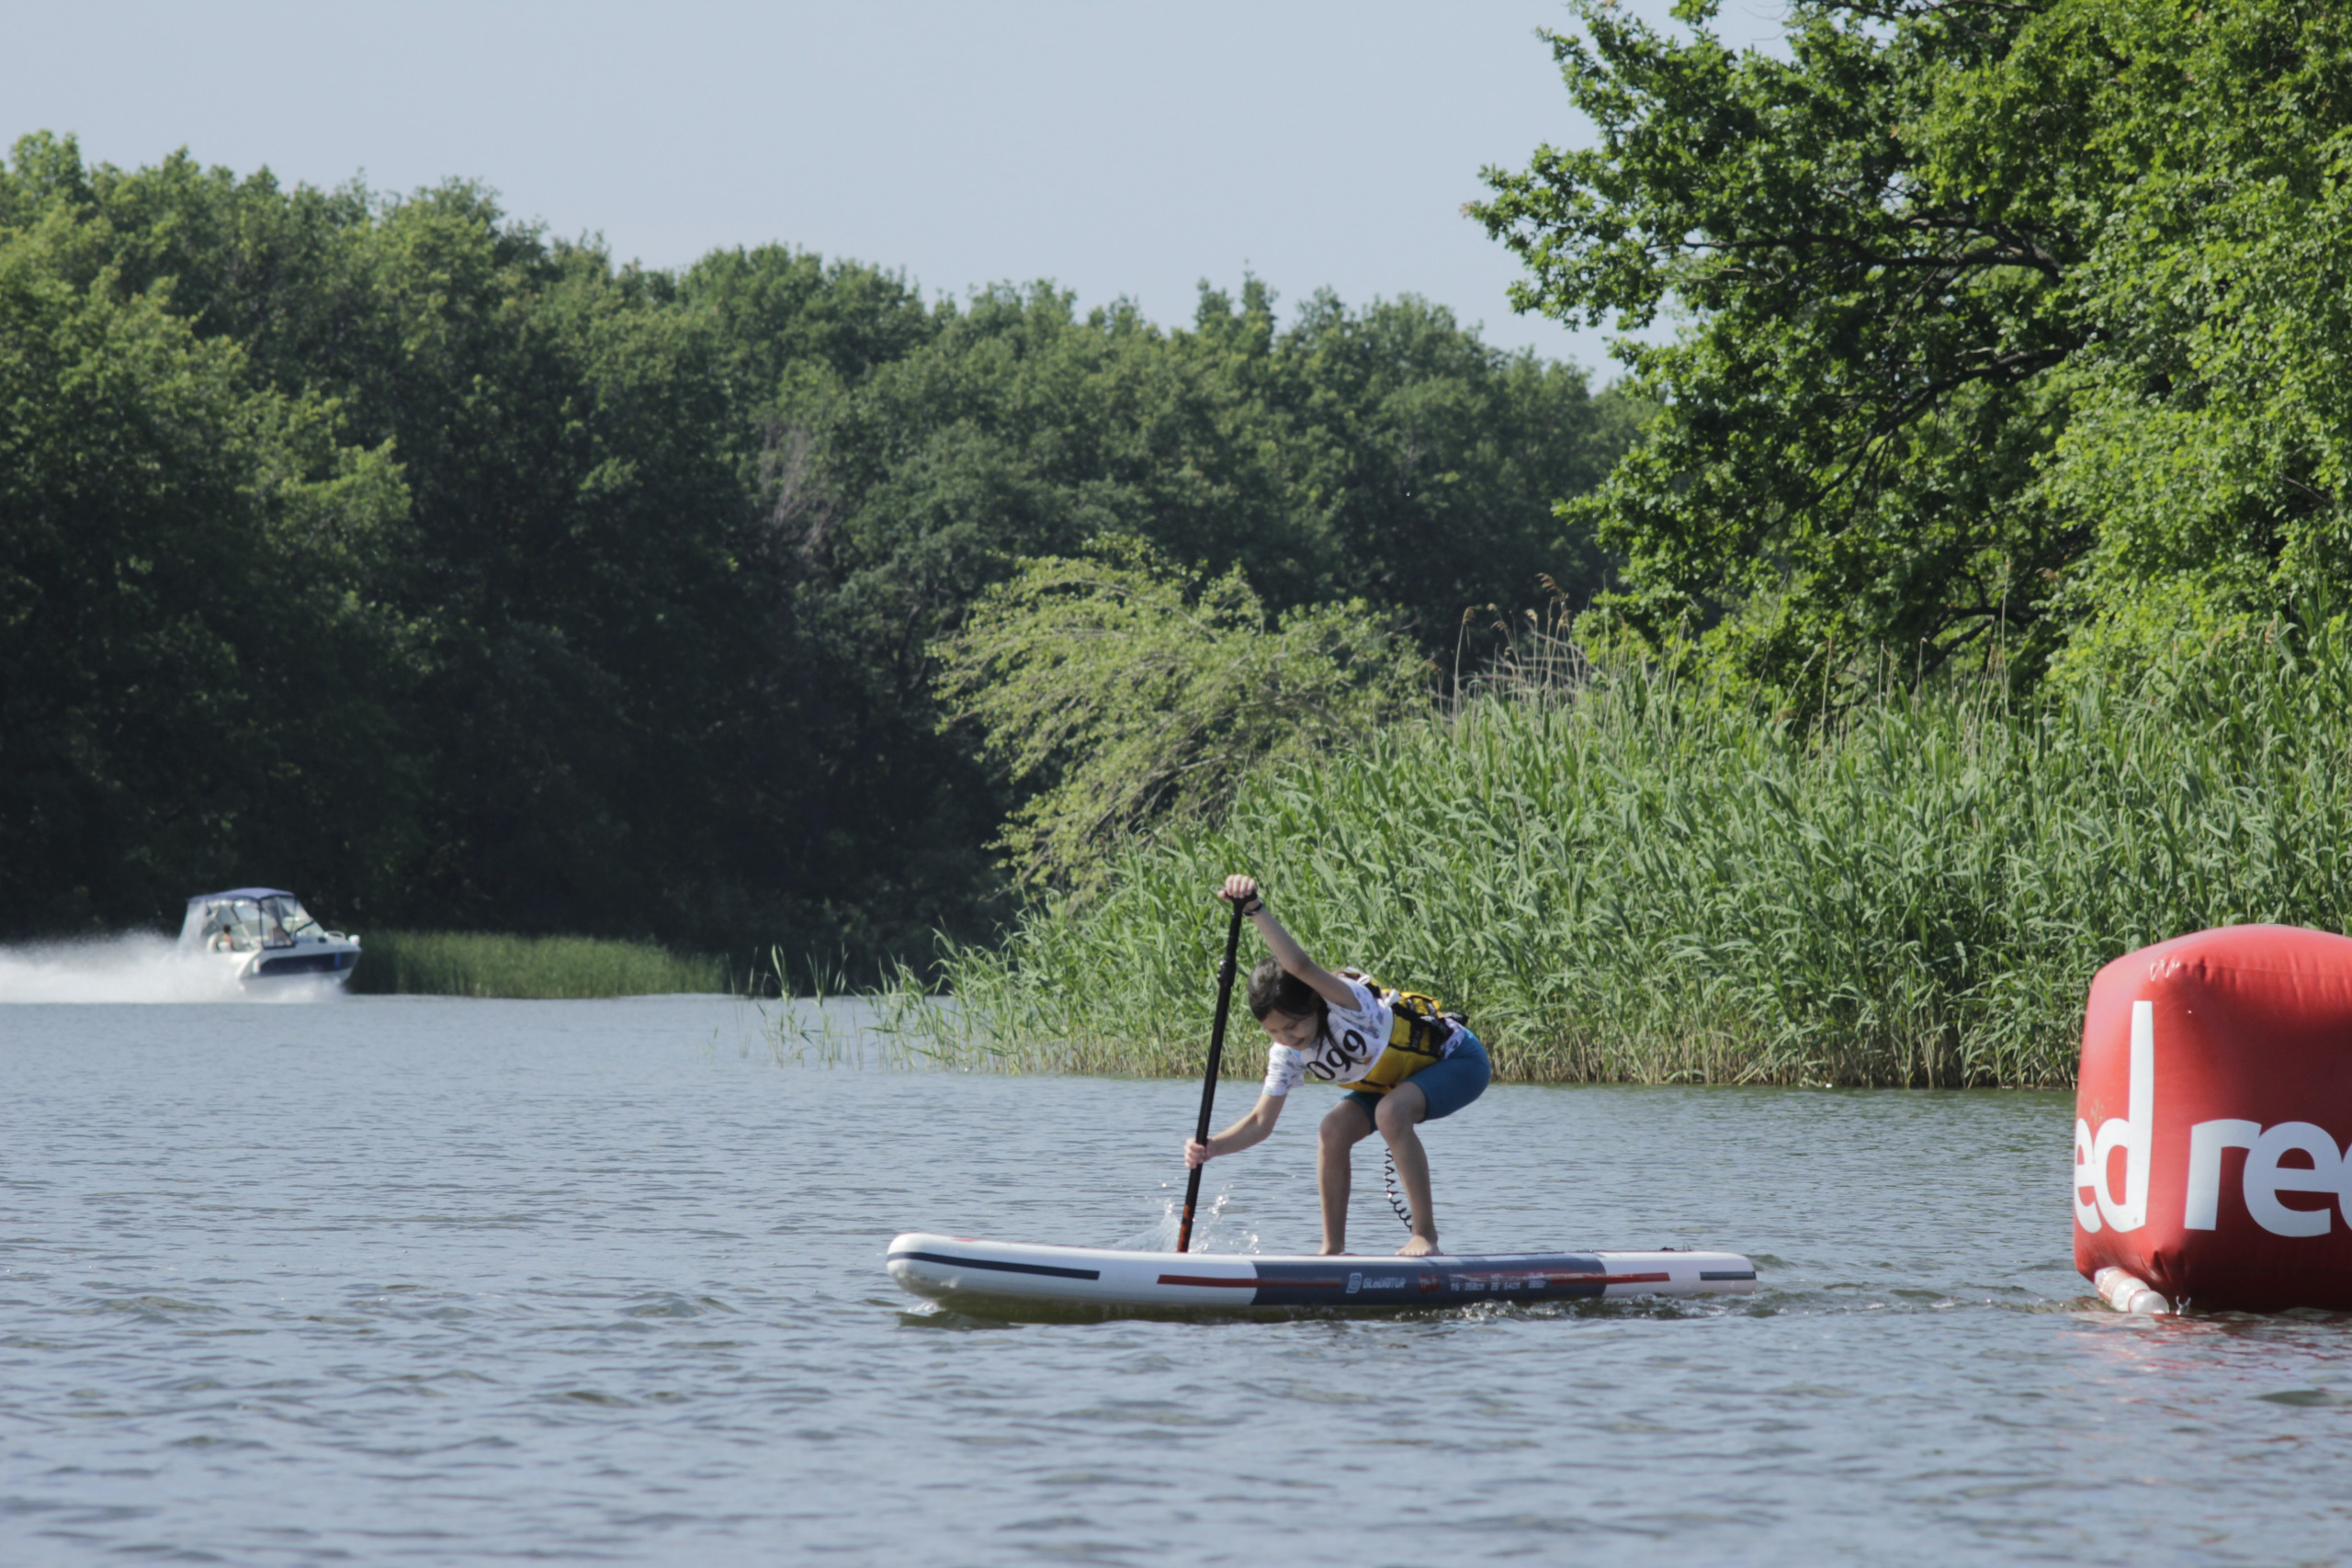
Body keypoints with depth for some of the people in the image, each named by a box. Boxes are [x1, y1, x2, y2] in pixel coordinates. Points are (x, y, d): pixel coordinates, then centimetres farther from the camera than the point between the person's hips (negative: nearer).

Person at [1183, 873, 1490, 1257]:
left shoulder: (1346, 1004, -35)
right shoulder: (1288, 1054, -14)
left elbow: (1301, 966, -55)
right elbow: (1261, 1121, -12)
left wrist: (1257, 909, -66)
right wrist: (1211, 1148, -30)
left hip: (1459, 1059, -7)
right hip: (1396, 1081, 7)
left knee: (1390, 1112, -33)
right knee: (1335, 1128, -16)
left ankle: (1425, 1234, -23)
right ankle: (1333, 1247, -5)